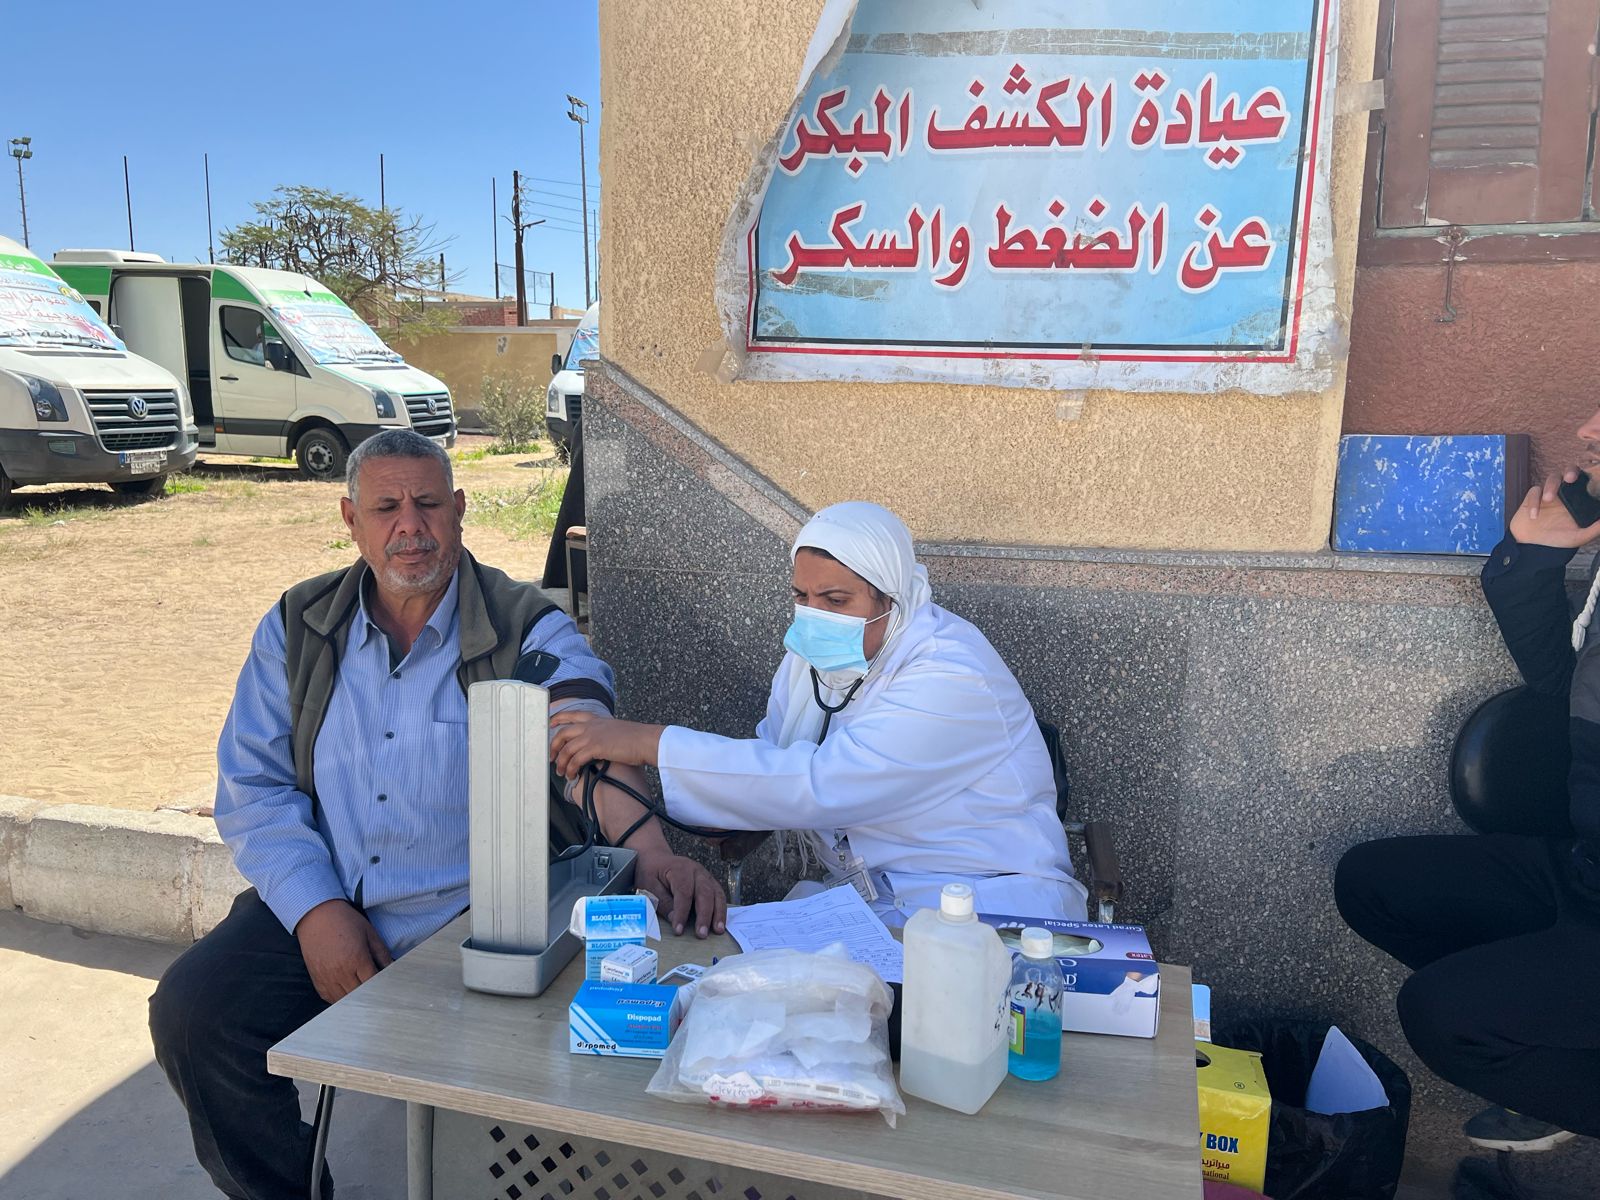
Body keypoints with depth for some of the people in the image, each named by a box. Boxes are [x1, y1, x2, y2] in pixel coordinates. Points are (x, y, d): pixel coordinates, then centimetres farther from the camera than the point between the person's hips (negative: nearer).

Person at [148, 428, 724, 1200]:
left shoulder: (527, 630, -5)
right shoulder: (298, 628, 7)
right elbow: (252, 784, 3)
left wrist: (649, 848, -40)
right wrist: (315, 907, -10)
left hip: (469, 924, -3)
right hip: (318, 911, 4)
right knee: (189, 1013, -13)